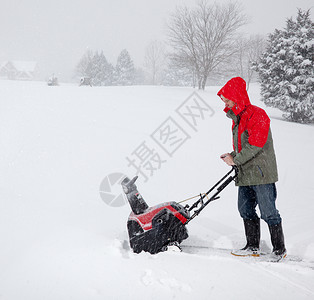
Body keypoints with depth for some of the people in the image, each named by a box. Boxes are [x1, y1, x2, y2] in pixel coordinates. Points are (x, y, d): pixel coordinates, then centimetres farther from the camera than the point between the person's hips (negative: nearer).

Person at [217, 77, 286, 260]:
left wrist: (235, 160, -12)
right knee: (246, 210, 10)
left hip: (261, 173, -9)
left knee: (268, 212, -4)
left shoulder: (256, 115, -13)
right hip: (245, 174, 9)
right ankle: (253, 248, 20)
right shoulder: (237, 118, 17)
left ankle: (280, 250, 9)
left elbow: (255, 146, -19)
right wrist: (232, 155, 7)